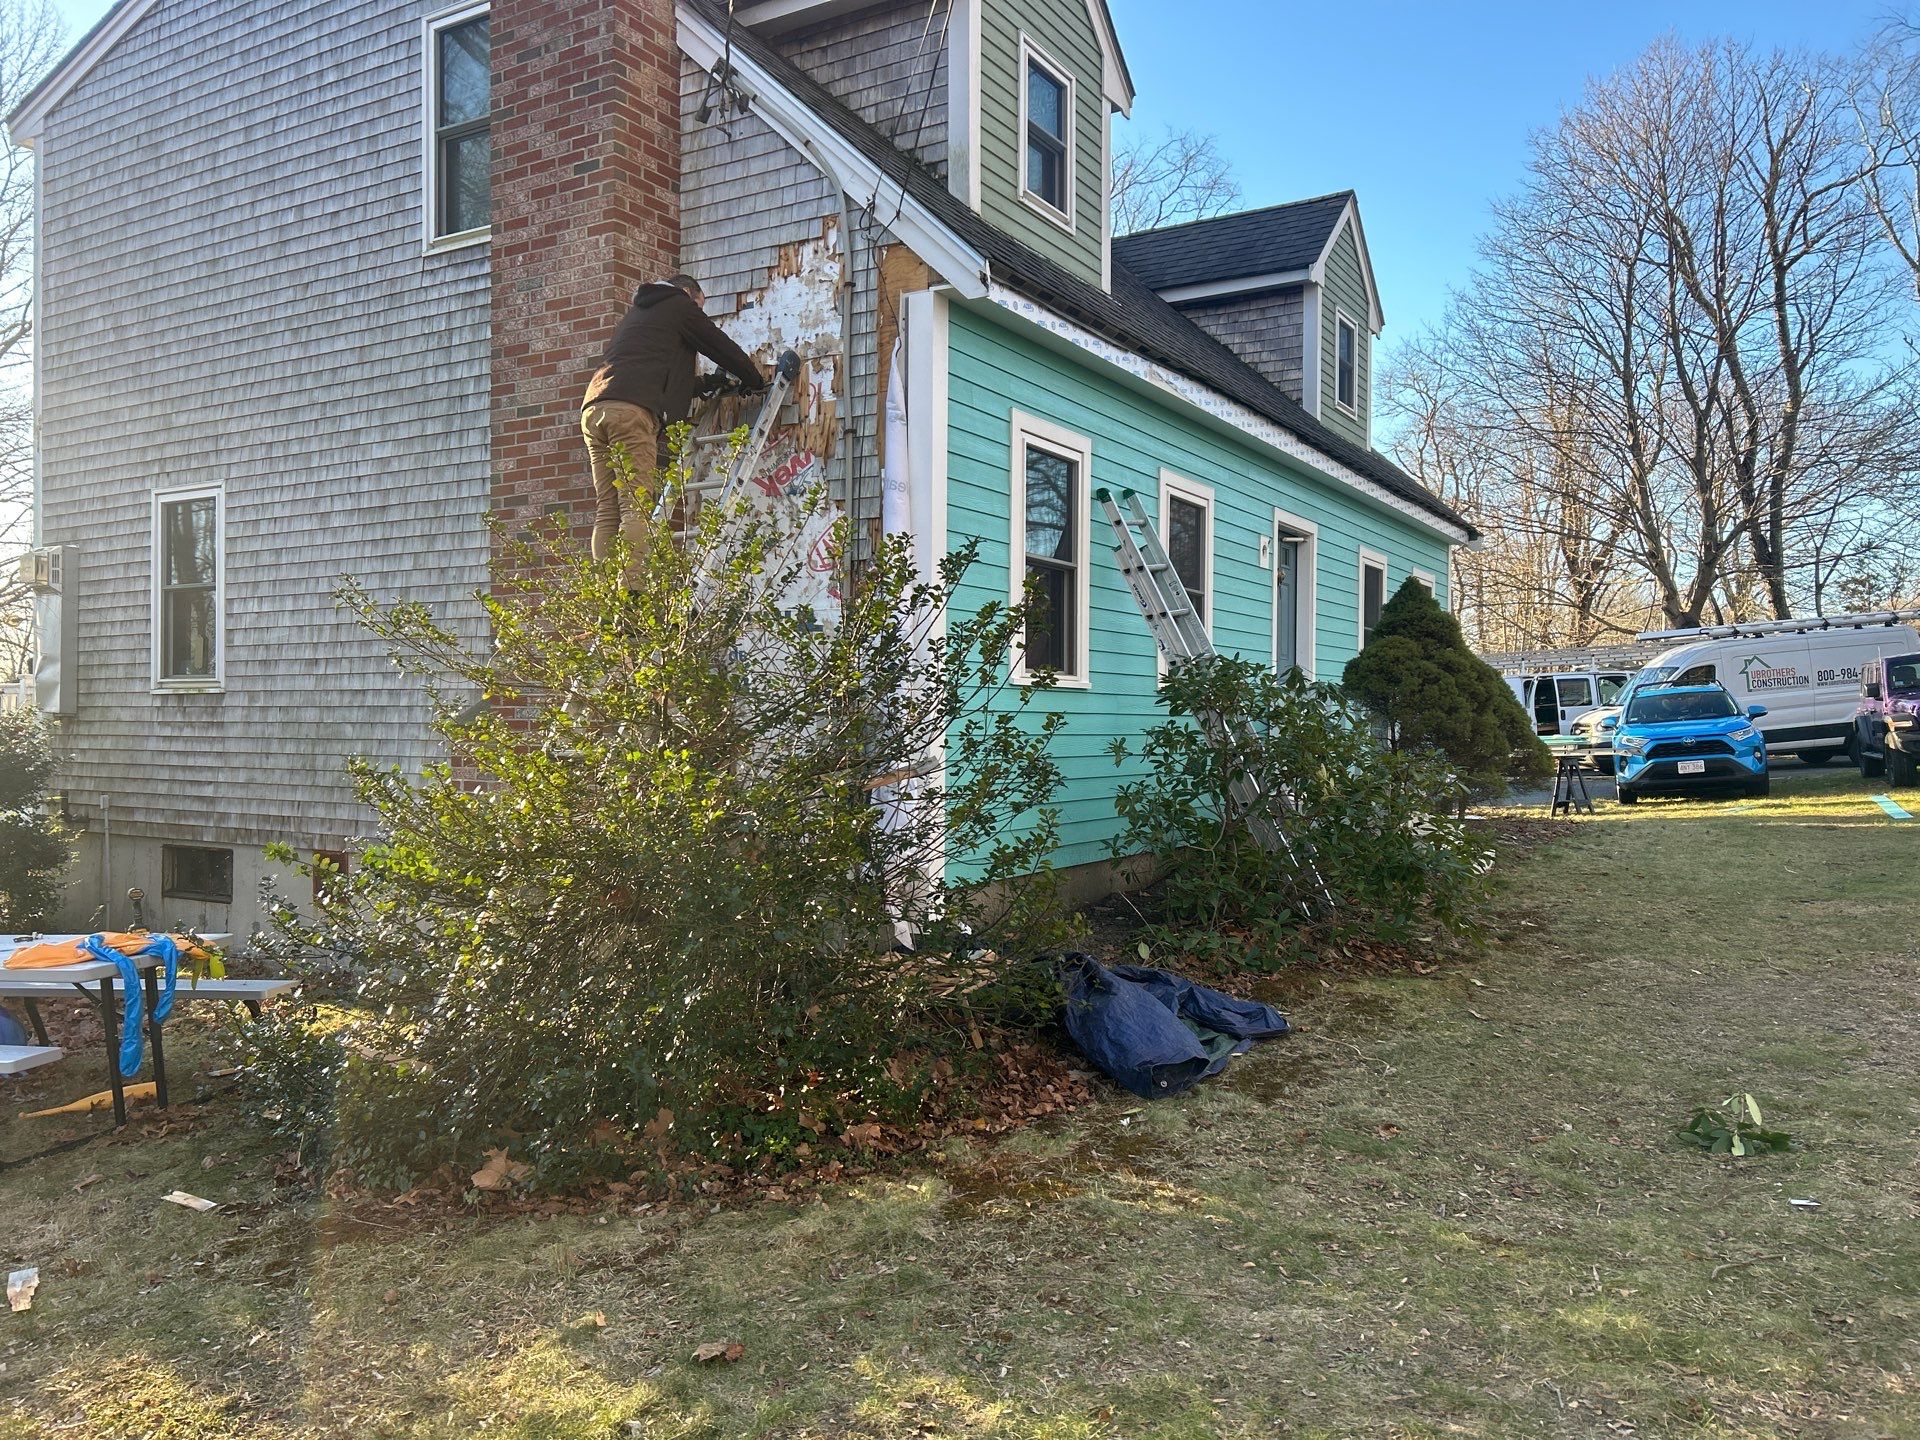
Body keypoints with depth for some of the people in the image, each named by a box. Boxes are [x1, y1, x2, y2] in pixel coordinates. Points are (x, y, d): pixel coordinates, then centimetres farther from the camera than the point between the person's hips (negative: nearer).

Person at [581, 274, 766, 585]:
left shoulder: (639, 312, 38)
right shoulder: (680, 306, 16)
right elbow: (722, 347, 19)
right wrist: (757, 381, 33)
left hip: (593, 408, 8)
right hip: (631, 410, -8)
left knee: (607, 511, 2)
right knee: (637, 510, -14)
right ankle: (629, 592, -25)